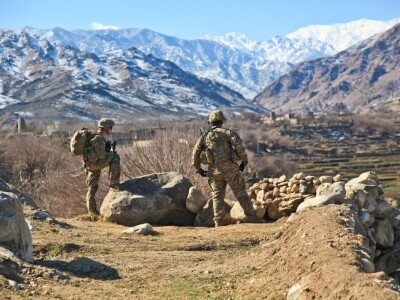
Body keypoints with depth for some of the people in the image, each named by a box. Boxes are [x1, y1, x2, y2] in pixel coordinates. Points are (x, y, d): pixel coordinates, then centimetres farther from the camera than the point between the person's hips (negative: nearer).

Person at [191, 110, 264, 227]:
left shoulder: (204, 136, 11)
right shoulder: (227, 133, 2)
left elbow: (195, 154, 8)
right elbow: (239, 145, -14)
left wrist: (198, 169, 19)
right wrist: (244, 160, -2)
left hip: (214, 171, 2)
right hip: (230, 168, -2)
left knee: (217, 197, 11)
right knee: (241, 194, 4)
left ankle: (218, 223, 2)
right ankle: (252, 217, 4)